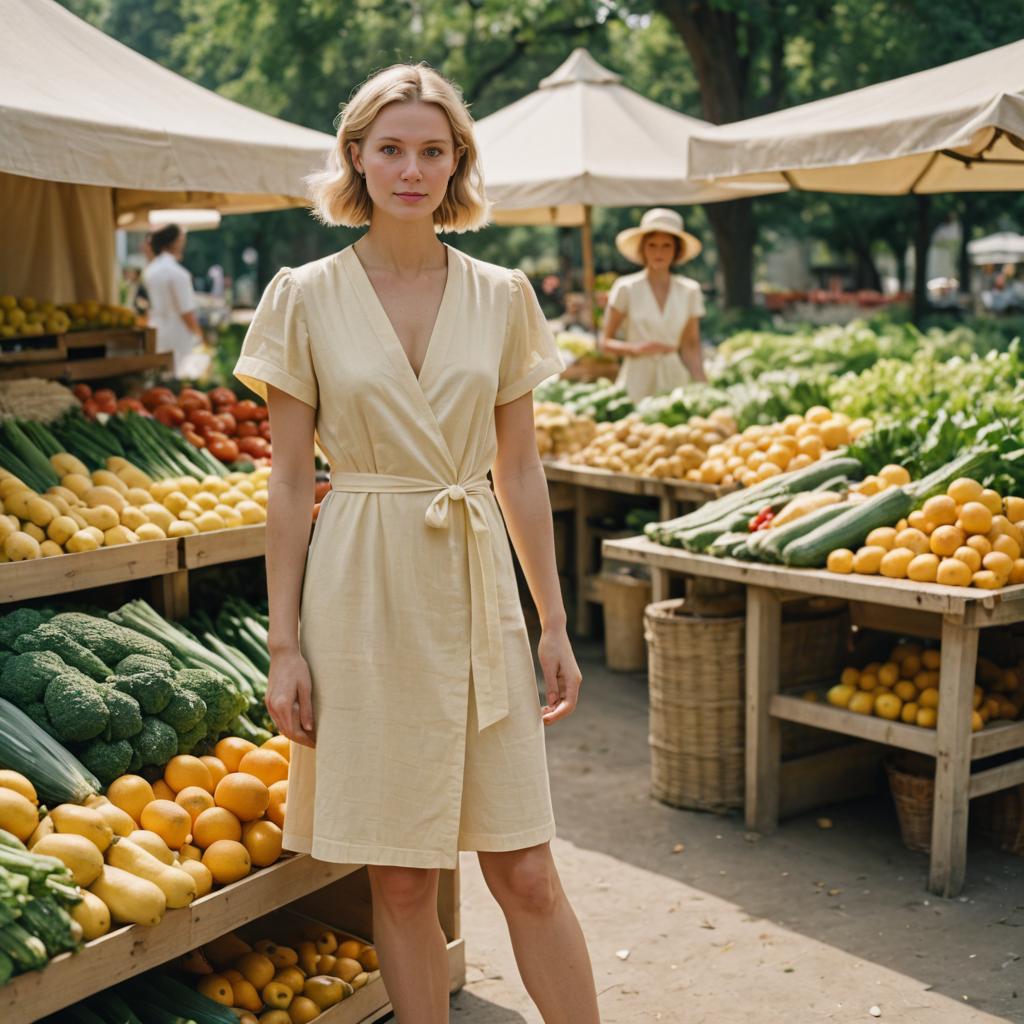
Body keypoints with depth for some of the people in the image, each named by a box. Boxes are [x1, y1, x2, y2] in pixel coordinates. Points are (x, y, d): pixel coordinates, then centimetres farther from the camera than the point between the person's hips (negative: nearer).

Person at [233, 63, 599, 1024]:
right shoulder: (307, 297, -1)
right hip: (363, 595, -1)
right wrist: (283, 644, -3)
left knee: (527, 875, 3)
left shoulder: (501, 296, 5)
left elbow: (520, 471, 9)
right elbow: (288, 483, 0)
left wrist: (554, 624, 8)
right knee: (400, 880, 8)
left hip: (475, 592, 1)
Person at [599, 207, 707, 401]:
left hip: (676, 379, 2)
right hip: (637, 383, -2)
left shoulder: (690, 291, 6)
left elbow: (691, 346, 8)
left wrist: (702, 387, -3)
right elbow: (606, 342, 2)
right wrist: (636, 349, -15)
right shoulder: (626, 289, -1)